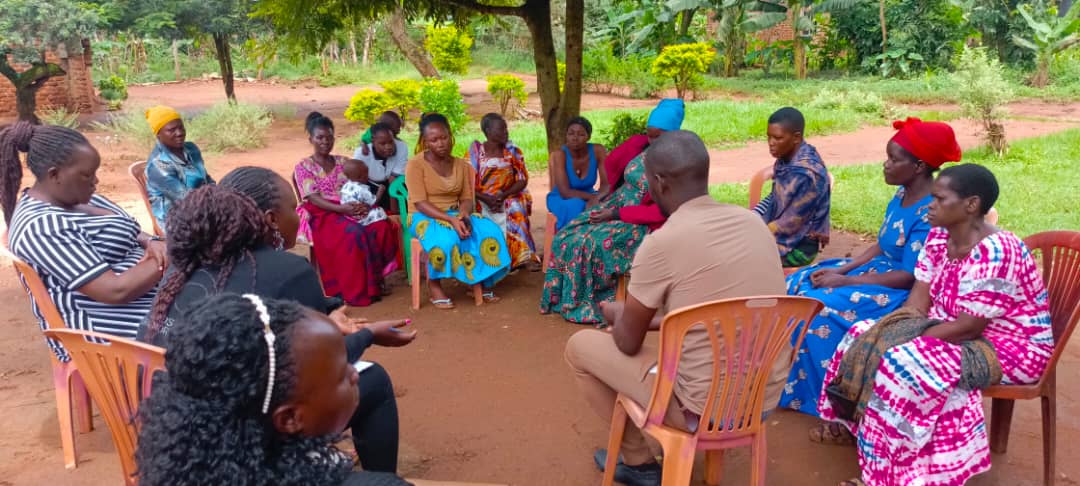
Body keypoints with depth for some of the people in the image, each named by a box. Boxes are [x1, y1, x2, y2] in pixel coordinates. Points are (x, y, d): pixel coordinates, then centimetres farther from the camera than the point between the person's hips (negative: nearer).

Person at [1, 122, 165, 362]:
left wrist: (152, 243, -9)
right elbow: (116, 290, -26)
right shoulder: (41, 227, -21)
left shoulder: (76, 196, 7)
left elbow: (128, 234, 14)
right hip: (102, 330, -10)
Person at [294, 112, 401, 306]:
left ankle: (376, 278, -15)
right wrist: (342, 208, -25)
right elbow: (313, 199, -10)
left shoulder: (343, 162, 17)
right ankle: (356, 289, -27)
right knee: (353, 234, -36)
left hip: (351, 209, 5)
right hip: (322, 215, -5)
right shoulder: (303, 167, 2)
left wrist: (364, 204, -15)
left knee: (382, 226, -25)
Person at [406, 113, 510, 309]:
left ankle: (484, 283, -6)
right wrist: (451, 220, -28)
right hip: (425, 217, -5)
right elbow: (420, 203, -16)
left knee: (490, 230, -19)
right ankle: (434, 284, -13)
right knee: (445, 239, -38)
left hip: (455, 214, 5)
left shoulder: (461, 165, 8)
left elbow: (467, 198, 6)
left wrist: (464, 213, -19)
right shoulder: (416, 164, -9)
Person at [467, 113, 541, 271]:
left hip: (508, 198, 1)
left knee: (515, 210, -29)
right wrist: (487, 199, -20)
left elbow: (523, 180, 0)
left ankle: (524, 256, -30)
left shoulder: (512, 151, 5)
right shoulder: (475, 151, -1)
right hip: (481, 200, -1)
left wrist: (503, 196, -16)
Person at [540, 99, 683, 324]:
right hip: (614, 206, 7)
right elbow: (611, 163, 21)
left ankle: (587, 303, -11)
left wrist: (616, 214, -22)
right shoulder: (638, 144, 0)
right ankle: (564, 296, 4)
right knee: (567, 237, -9)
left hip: (640, 223, -6)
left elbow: (661, 211, -20)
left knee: (591, 244, -27)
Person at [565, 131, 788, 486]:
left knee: (579, 346, 11)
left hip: (703, 408, -7)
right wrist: (653, 318, 25)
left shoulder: (662, 243, -19)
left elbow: (628, 342, -6)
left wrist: (617, 313, 16)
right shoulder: (752, 221, 2)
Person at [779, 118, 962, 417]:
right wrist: (842, 269, -4)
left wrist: (844, 281, -21)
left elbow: (909, 277, -25)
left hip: (905, 292, -9)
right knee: (798, 285, 1)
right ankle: (794, 385, 10)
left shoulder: (930, 212, -25)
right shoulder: (903, 194, 3)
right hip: (881, 270, 10)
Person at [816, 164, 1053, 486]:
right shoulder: (939, 237, -1)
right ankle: (849, 423, 10)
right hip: (956, 330, 9)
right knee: (865, 338, -2)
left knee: (901, 363, -28)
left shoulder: (995, 253, -28)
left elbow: (969, 327, -26)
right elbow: (918, 301, 0)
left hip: (1011, 347, -9)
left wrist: (910, 340, -20)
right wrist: (888, 332, -16)